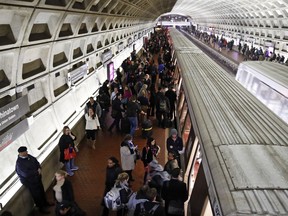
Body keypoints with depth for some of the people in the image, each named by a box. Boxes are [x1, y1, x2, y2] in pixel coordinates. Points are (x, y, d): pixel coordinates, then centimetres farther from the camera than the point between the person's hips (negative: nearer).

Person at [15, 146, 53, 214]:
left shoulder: (28, 156, -6)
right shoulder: (19, 163, -29)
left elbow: (36, 162, 6)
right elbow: (26, 174, -34)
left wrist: (39, 169, -14)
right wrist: (36, 172, -21)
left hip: (37, 178, 7)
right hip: (29, 181, -7)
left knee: (42, 191, 24)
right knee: (37, 194, 10)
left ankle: (45, 203, 47)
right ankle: (41, 208, 31)